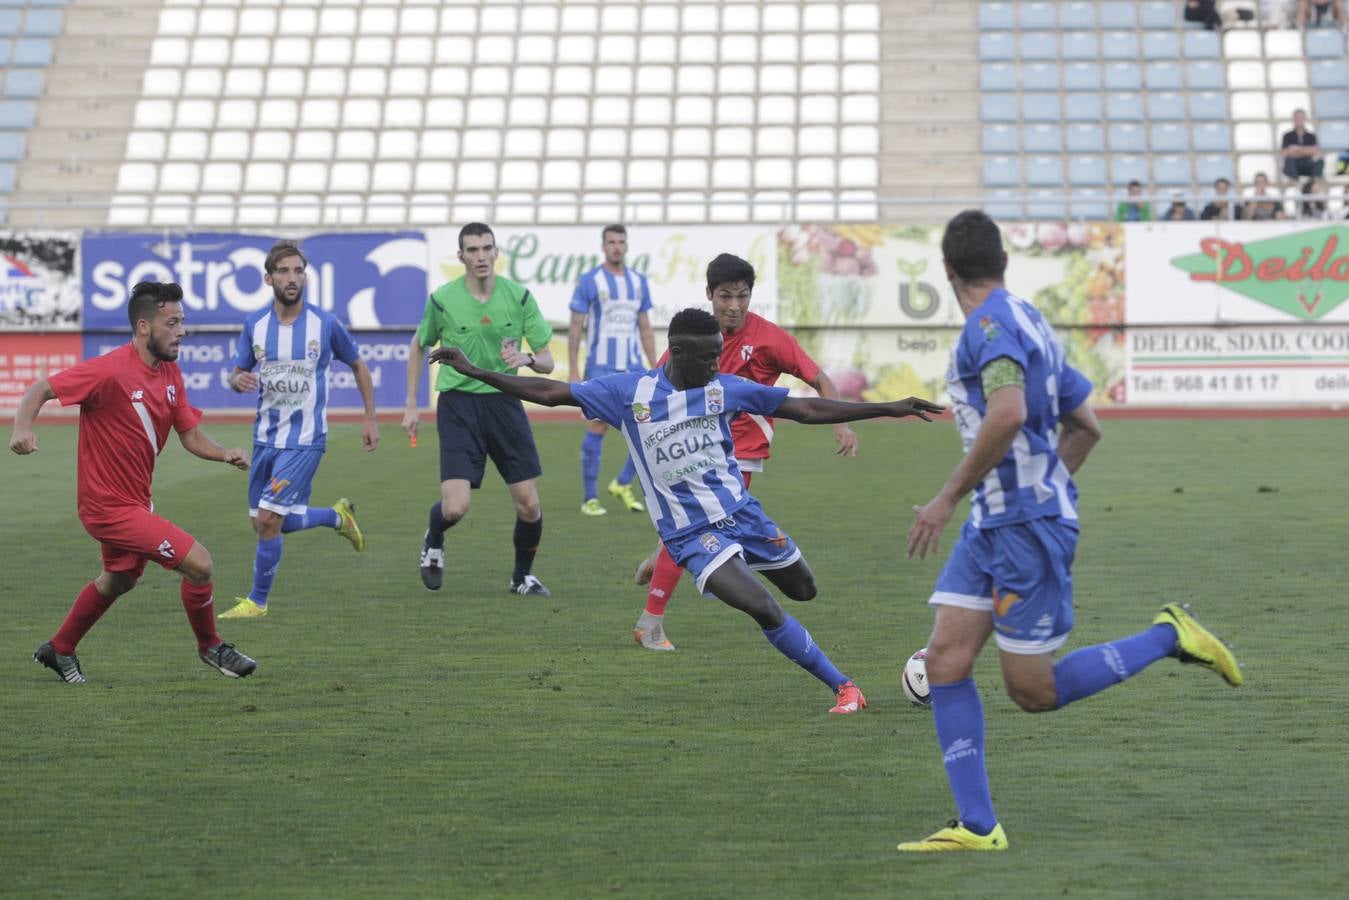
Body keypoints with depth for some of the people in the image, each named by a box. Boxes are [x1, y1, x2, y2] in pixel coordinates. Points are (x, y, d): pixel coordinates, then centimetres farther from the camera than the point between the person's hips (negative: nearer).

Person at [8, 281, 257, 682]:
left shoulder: (170, 373, 3)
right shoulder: (110, 370, -22)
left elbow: (191, 435, 6)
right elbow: (40, 390, -21)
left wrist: (225, 454, -13)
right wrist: (22, 428, -40)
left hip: (134, 499, 10)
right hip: (109, 505, -10)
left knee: (118, 580, 30)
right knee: (198, 563, -13)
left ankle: (59, 650, 49)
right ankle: (210, 647, 11)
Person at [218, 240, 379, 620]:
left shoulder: (325, 324, -8)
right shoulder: (255, 324, -1)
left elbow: (358, 365, 8)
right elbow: (237, 373, 9)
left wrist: (370, 419, 8)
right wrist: (238, 380, -16)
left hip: (305, 438, -5)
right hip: (266, 435, 5)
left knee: (269, 519, -13)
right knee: (265, 523, 10)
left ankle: (257, 601, 4)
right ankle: (337, 517, 36)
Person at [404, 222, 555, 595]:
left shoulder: (519, 296, -2)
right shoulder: (442, 299, -5)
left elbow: (547, 361, 2)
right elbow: (418, 347, 13)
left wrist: (526, 358, -22)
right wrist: (411, 406, 10)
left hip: (504, 401, 2)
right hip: (458, 403, -2)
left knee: (529, 505, -1)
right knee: (455, 507, -14)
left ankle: (522, 576, 25)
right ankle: (433, 540, 23)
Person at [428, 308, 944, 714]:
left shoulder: (724, 389, -2)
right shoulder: (628, 391, -8)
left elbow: (809, 410, 0)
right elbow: (548, 393, -4)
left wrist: (891, 409, -4)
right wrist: (472, 372, -8)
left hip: (742, 512, 4)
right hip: (692, 533, -4)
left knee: (804, 590, 10)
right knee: (764, 609, -21)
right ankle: (843, 687, -9)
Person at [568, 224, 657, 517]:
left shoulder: (639, 281, 10)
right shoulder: (589, 281, -4)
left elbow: (645, 328, 15)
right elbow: (575, 326, -4)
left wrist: (655, 369, 11)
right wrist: (572, 371, -9)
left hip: (632, 368, 4)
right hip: (600, 368, -4)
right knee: (597, 430, -2)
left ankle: (623, 484, 14)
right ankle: (590, 498, 7)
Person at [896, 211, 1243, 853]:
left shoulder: (993, 321, -13)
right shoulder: (1029, 322, 17)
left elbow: (1008, 415, -30)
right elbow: (1086, 427, 24)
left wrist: (948, 498, -24)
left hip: (1027, 526, -10)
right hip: (991, 526, 10)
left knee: (1034, 692, -2)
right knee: (945, 663, 0)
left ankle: (1170, 638, 8)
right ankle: (977, 826, -2)